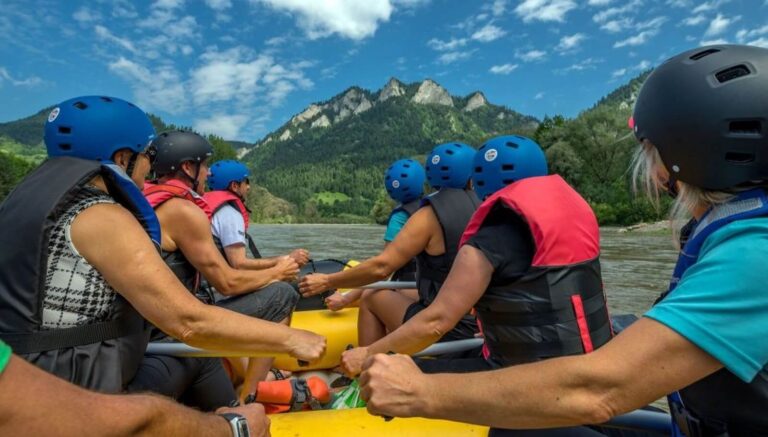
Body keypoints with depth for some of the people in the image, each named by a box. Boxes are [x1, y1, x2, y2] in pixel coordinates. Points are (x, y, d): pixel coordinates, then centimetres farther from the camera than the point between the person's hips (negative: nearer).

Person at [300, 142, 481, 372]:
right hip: (487, 325, 7)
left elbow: (381, 267, -19)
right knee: (405, 294, 27)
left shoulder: (431, 215, -14)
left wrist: (326, 282, -9)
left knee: (374, 299, 14)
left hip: (447, 331, -6)